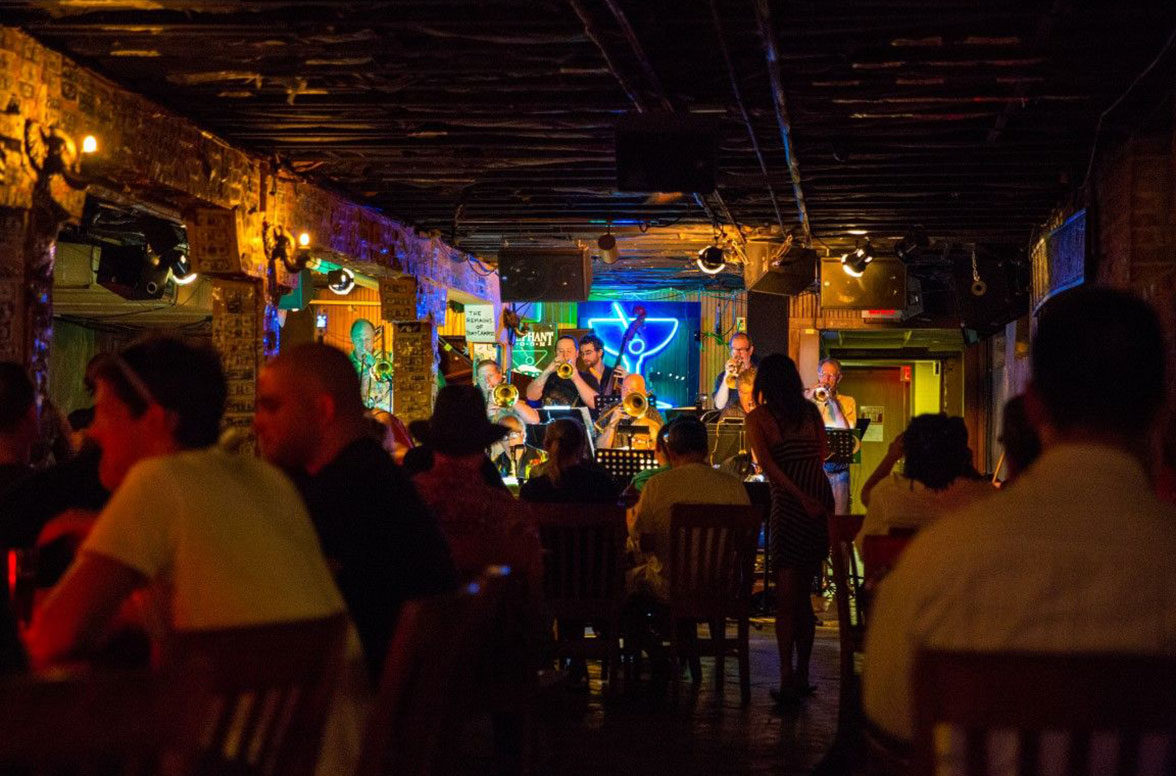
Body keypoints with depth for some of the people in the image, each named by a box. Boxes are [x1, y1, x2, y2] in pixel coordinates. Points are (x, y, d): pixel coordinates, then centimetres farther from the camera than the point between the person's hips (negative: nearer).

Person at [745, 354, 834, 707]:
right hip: (822, 498, 4)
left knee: (787, 595, -1)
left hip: (789, 504, -4)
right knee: (804, 593, 14)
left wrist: (802, 497, -16)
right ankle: (802, 674, 17)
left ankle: (787, 677, -10)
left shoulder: (758, 417, -2)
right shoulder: (811, 411, 7)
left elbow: (767, 464, -14)